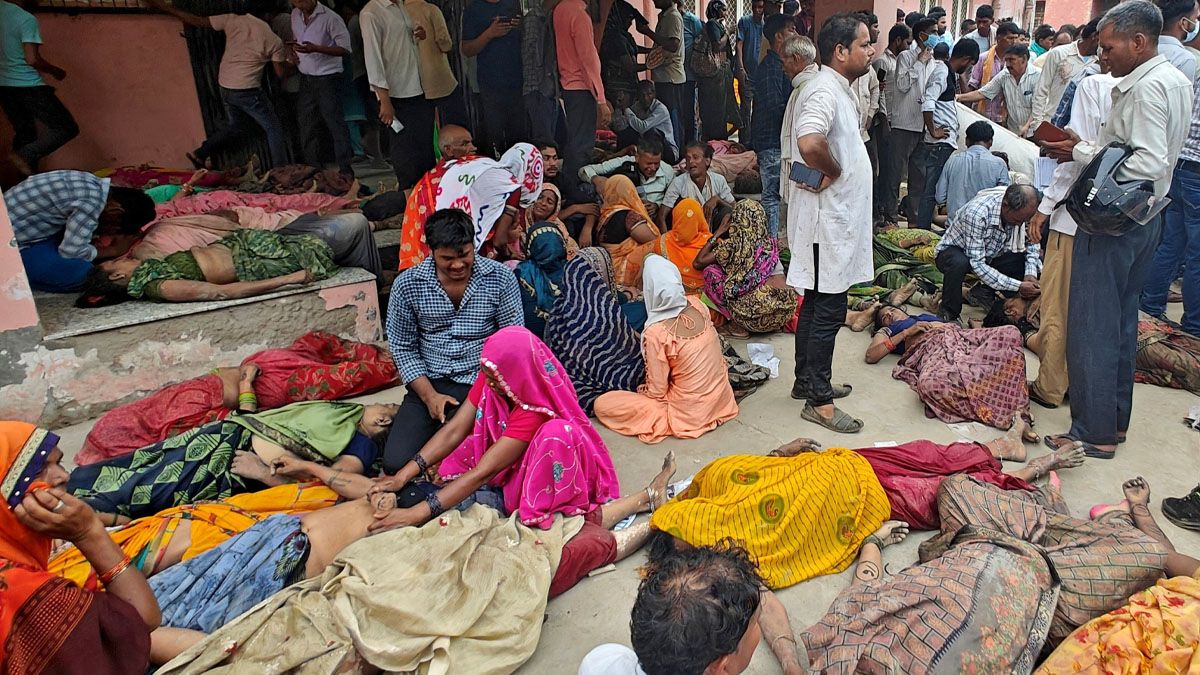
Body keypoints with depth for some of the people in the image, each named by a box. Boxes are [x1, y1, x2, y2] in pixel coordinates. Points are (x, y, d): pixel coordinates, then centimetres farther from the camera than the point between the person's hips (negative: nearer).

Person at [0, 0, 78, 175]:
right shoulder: (27, 20, -15)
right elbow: (32, 59, -20)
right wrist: (56, 71, -3)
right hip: (28, 86, -8)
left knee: (24, 133, 18)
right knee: (67, 128, -3)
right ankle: (26, 156, -17)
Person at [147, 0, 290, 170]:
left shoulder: (232, 20, 1)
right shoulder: (274, 40, -7)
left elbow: (196, 21, 1)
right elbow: (281, 72, 2)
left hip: (225, 87, 6)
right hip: (247, 90, -6)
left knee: (237, 126, 25)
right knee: (273, 127, 8)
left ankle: (200, 154, 22)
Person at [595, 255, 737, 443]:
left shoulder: (656, 332, -25)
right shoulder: (698, 306, -8)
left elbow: (656, 391, -16)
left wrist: (642, 391, 6)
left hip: (690, 413, -6)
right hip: (721, 398, 6)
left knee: (602, 405, -3)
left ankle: (667, 421, 3)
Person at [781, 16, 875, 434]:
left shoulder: (837, 88, 14)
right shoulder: (825, 90, -19)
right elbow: (809, 143, -39)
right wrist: (833, 171, -20)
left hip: (834, 216, 10)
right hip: (827, 218, -10)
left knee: (816, 303, 16)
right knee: (829, 309, -3)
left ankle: (807, 381, 29)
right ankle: (818, 400, 7)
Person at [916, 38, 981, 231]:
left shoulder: (948, 71, 16)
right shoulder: (942, 72, -14)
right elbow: (927, 104, -25)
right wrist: (933, 131, -18)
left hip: (945, 142, 10)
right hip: (941, 142, -10)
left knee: (935, 187, 13)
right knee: (932, 188, -8)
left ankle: (924, 228, 19)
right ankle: (922, 231, -5)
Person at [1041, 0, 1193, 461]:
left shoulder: (1146, 87, -18)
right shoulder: (1175, 81, 13)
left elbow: (1149, 163, -25)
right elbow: (1151, 153, 14)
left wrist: (1082, 154, -17)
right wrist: (1088, 148, 6)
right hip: (1144, 220, 10)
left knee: (1092, 328, -3)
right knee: (1121, 323, 17)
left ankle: (1094, 432, 5)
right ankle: (1116, 419, 28)